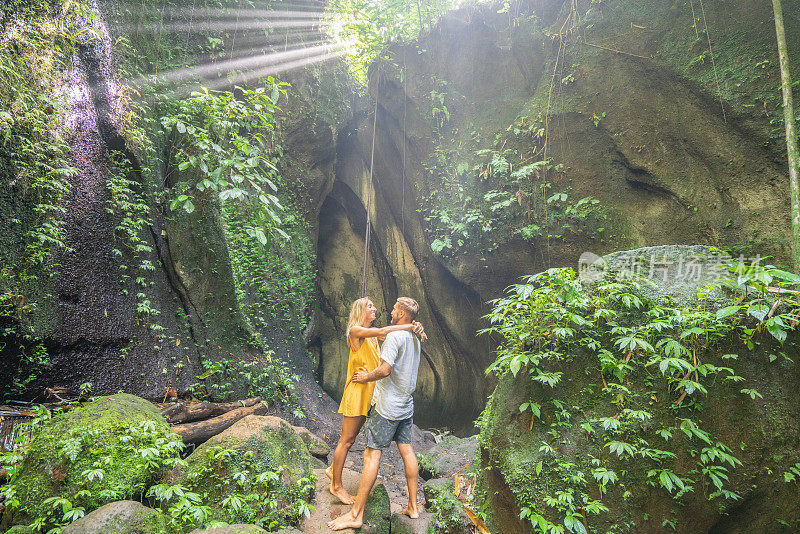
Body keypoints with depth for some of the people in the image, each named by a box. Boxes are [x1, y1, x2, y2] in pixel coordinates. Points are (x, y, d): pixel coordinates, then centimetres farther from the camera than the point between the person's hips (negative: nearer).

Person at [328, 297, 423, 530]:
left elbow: (385, 370, -25)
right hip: (406, 406, 9)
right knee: (406, 450, 13)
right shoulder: (414, 339, 11)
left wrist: (366, 378, -6)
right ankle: (412, 507, 21)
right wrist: (370, 373, 17)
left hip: (387, 406, -9)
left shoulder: (394, 336, -17)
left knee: (372, 454, -4)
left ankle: (356, 514, 3)